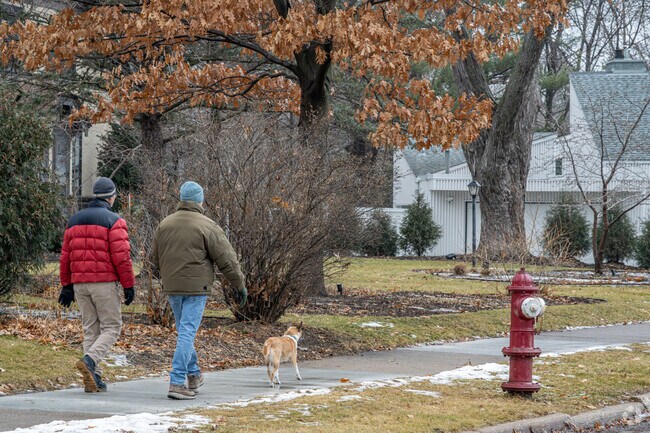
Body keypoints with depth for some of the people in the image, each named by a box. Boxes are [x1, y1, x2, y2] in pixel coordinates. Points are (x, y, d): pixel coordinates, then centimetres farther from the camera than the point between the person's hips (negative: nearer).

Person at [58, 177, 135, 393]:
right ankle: (90, 360, -20)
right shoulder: (114, 221, -7)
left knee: (90, 329, 11)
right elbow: (121, 256, -12)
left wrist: (67, 286, 17)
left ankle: (93, 379, 4)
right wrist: (129, 285, -6)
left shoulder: (74, 220, 13)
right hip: (104, 283, -6)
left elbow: (65, 256, 13)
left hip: (80, 283, 6)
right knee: (112, 327, 3)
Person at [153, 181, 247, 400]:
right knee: (187, 333, -7)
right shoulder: (207, 226, -10)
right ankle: (177, 383, -13)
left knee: (184, 331, 20)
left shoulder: (164, 224, 7)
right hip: (196, 287, -5)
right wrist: (240, 285, 3)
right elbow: (227, 260, -7)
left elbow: (156, 259, 16)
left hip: (171, 287, 6)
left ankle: (193, 374, 30)